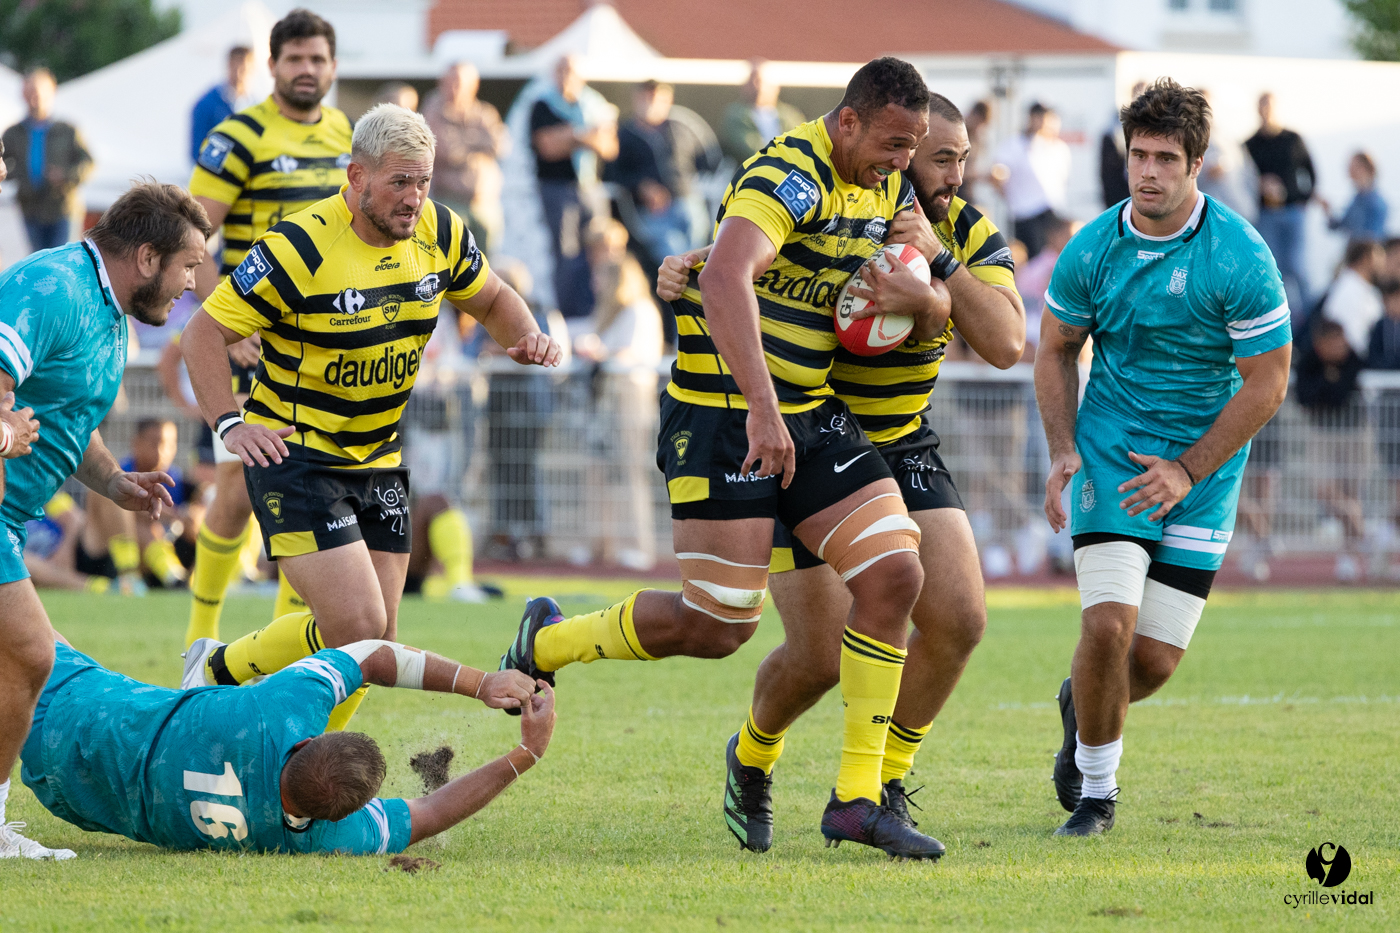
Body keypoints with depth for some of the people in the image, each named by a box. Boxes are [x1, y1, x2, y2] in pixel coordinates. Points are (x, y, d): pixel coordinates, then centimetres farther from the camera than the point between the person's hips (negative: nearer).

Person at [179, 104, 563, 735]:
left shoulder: (439, 233, -2)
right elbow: (204, 333, -15)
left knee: (375, 638, 6)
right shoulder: (299, 248, -20)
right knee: (354, 624, -18)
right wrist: (229, 423, -26)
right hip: (295, 454, -7)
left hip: (379, 460, 7)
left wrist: (526, 338, -5)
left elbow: (492, 301, 16)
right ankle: (219, 672, 6)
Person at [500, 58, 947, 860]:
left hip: (813, 413, 8)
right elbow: (725, 279, -38)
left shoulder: (888, 188, 7)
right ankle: (546, 643, 21)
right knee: (718, 626, -7)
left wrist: (914, 290, -8)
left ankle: (858, 798, -1)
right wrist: (762, 408, -46)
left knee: (895, 574, -6)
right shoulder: (788, 178, -22)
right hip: (722, 412, -8)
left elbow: (929, 296, 19)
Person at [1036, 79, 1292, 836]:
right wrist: (1062, 452, -4)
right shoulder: (1091, 250, -6)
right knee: (1109, 625, -17)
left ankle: (1082, 704, 35)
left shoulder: (1240, 257, -15)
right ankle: (1095, 792, 4)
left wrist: (1188, 471, -15)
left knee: (1155, 661, -1)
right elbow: (1057, 348, 9)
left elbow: (1267, 383, -10)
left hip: (1204, 468, -1)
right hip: (1111, 452, 1)